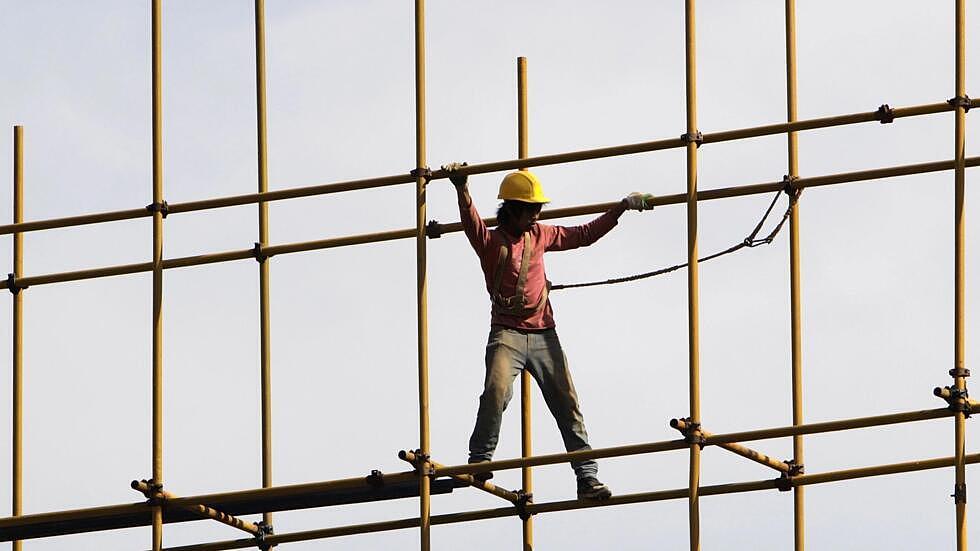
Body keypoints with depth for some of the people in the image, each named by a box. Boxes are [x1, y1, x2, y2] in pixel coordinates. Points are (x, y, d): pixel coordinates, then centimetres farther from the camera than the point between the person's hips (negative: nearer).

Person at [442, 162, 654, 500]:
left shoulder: (540, 235, 14)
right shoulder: (491, 241, -1)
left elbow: (584, 235, 25)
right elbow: (471, 221, -23)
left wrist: (621, 208, 22)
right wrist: (461, 189, -42)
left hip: (543, 335, 4)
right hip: (507, 333, -4)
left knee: (567, 403, -2)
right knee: (497, 390, -28)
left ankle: (587, 477, -2)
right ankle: (480, 460, -17)